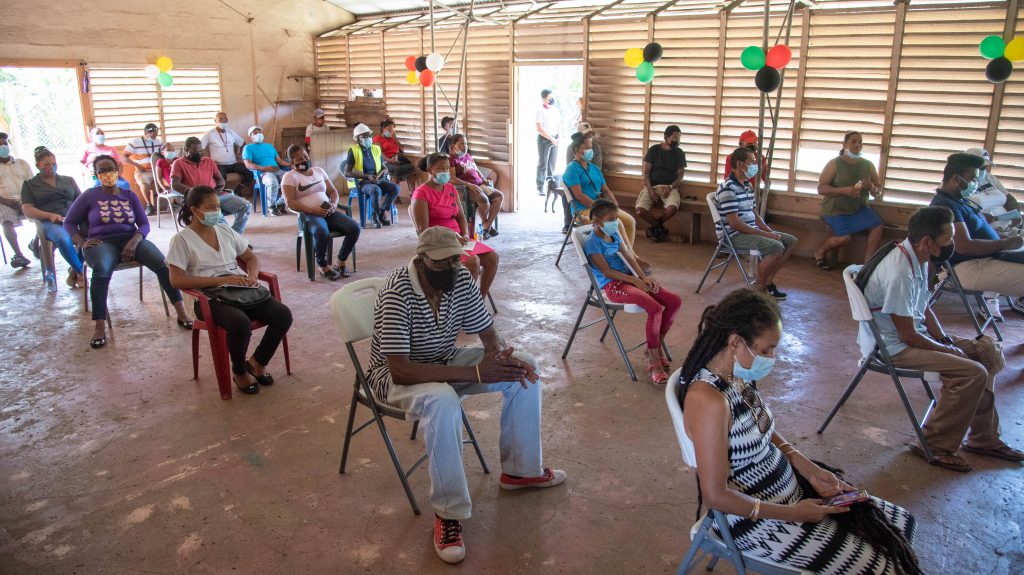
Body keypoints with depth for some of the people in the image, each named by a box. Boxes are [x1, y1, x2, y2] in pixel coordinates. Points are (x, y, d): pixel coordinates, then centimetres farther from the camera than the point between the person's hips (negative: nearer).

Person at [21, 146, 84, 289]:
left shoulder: (69, 180, 25)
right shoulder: (29, 185, 16)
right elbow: (27, 210, 5)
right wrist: (50, 215, -13)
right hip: (49, 222, -2)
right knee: (63, 238, -41)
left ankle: (74, 271, -18)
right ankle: (80, 272, -23)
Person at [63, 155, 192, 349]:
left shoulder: (130, 196, 16)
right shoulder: (89, 196, 10)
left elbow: (144, 224, 10)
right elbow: (69, 223, 13)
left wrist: (135, 240, -12)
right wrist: (82, 242, -6)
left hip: (130, 239, 2)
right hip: (102, 243, -2)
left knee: (163, 263, -29)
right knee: (101, 270, -39)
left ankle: (182, 312, -32)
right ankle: (100, 327, -40)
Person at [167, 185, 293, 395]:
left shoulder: (225, 230, 16)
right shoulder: (182, 240, -1)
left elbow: (251, 257, 23)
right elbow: (176, 280, -12)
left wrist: (252, 278, 0)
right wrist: (221, 280, -18)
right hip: (209, 297, -5)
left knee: (283, 314, -19)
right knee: (241, 323, -36)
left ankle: (258, 362, 7)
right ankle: (239, 371, -5)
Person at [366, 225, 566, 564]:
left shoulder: (460, 279, -11)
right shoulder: (397, 294, -30)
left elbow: (489, 335, -2)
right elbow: (400, 370, -36)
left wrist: (502, 357, -27)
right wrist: (475, 373, -39)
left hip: (445, 362, 7)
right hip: (396, 375, -7)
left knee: (524, 367, -5)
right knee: (442, 400, -39)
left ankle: (520, 470, 10)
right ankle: (448, 514, -23)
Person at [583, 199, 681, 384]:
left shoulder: (614, 234, 16)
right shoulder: (592, 243, -10)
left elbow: (628, 257, 13)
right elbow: (607, 271, -15)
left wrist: (644, 277, -2)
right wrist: (636, 281, -14)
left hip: (629, 278, 9)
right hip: (612, 286, -9)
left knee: (675, 301, -7)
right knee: (655, 308, -30)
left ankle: (657, 345, 7)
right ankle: (654, 360, -16)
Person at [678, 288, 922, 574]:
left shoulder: (739, 375, -4)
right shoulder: (708, 401, -32)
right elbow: (716, 495, -27)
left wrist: (809, 469, -1)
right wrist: (793, 513, -17)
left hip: (789, 484, 9)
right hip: (755, 517, -8)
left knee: (901, 523, 11)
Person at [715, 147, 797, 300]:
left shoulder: (747, 185, 13)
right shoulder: (728, 188, -18)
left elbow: (755, 214, 17)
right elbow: (735, 223, -23)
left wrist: (770, 231, 0)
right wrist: (764, 234, -19)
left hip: (750, 231, 10)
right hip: (733, 235, -10)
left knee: (791, 241, 5)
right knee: (777, 247, -26)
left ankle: (767, 281, 7)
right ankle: (757, 286, -6)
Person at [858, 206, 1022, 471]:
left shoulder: (918, 259, 1)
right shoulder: (900, 274, -29)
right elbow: (909, 336, -23)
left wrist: (947, 340, 3)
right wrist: (951, 350, -9)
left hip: (913, 333, 10)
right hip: (893, 347, -10)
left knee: (985, 352, 12)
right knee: (973, 373, -19)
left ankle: (983, 439, 23)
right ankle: (936, 446, -4)